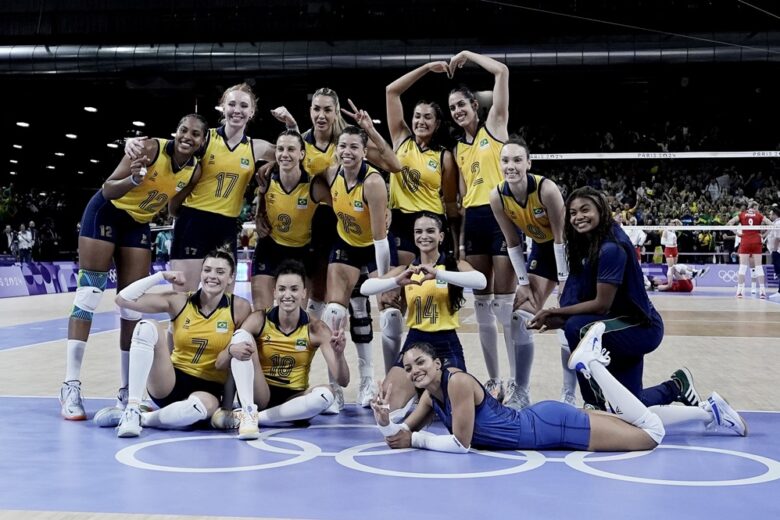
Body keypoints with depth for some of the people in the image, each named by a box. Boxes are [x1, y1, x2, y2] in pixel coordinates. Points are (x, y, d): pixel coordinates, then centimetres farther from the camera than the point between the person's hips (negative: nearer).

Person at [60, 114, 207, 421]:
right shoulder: (151, 148, -24)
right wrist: (133, 179, -43)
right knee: (89, 294, -8)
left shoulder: (195, 172, -9)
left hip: (139, 224, 5)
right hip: (106, 213, -5)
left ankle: (128, 392, 10)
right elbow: (108, 190, -26)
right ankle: (71, 386, -6)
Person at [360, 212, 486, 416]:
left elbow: (481, 281, -23)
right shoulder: (405, 270, 7)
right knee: (387, 408, -9)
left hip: (446, 344, -2)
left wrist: (438, 273, -31)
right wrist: (397, 281, -22)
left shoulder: (456, 265, -1)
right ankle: (416, 394, 22)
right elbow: (365, 288, -5)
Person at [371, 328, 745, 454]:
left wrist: (415, 439, -16)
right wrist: (384, 421, -15)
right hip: (539, 426, 7)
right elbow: (402, 434, 5)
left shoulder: (457, 381, -23)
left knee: (650, 433, -5)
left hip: (549, 424, -7)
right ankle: (709, 411, 27)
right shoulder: (431, 396, 1)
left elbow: (461, 444, -23)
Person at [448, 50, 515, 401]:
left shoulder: (494, 126, 5)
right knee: (481, 303, 7)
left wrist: (467, 55, 7)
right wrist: (459, 239, 14)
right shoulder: (459, 148, 18)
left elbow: (502, 72, -4)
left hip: (501, 215, -6)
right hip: (473, 221, 6)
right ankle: (493, 380, 15)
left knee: (504, 302, -9)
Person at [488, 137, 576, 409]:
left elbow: (562, 237, -24)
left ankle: (568, 397, 0)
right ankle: (520, 393, 10)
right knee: (520, 319, 0)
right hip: (541, 249, 5)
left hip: (570, 249, -5)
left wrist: (564, 281, -21)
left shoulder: (546, 188, -31)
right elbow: (512, 242, -5)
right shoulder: (497, 196, -16)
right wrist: (524, 282, -6)